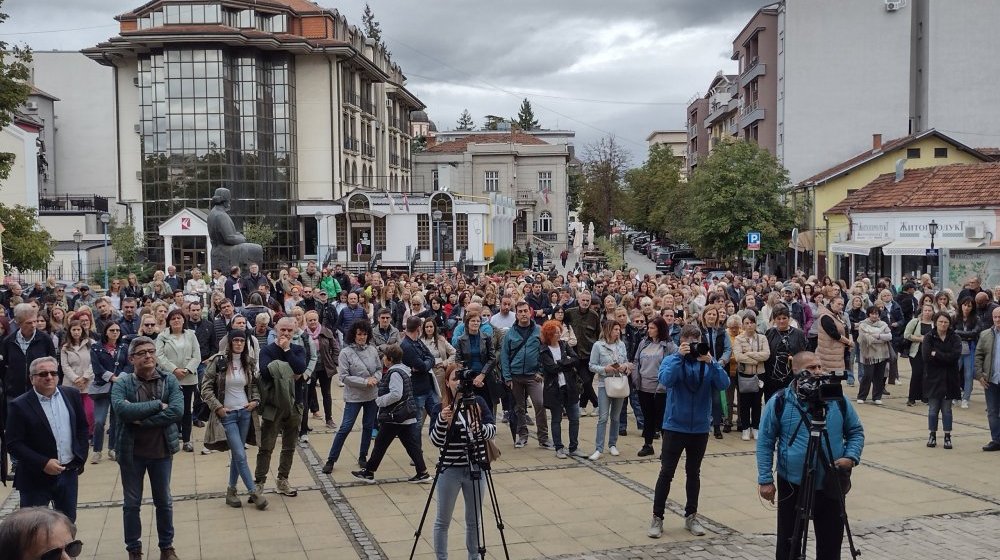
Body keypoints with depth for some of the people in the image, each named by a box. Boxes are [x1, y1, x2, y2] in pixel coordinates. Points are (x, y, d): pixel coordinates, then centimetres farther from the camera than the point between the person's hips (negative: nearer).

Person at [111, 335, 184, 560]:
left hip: (162, 450, 1)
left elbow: (177, 410, -17)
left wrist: (140, 419, -21)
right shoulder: (122, 383, -7)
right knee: (132, 503, 12)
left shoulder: (169, 380, -3)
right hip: (131, 451, -1)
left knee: (164, 501, 14)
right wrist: (157, 405, -22)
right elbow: (121, 409, -26)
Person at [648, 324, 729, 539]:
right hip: (675, 426, -2)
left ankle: (691, 516, 25)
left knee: (693, 473, 13)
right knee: (666, 473, 0)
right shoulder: (672, 360, -5)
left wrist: (710, 362, -23)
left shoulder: (708, 361, 1)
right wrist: (679, 356, -26)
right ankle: (657, 517, 9)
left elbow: (724, 384, -13)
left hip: (700, 428, 3)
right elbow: (666, 380, -24)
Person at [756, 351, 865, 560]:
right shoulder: (779, 402, -8)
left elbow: (856, 431, 11)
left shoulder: (838, 400, 0)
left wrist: (851, 456, -8)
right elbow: (765, 442, -3)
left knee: (831, 543, 12)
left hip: (831, 486, 2)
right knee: (788, 543, 9)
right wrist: (765, 479, -7)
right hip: (792, 486, -2)